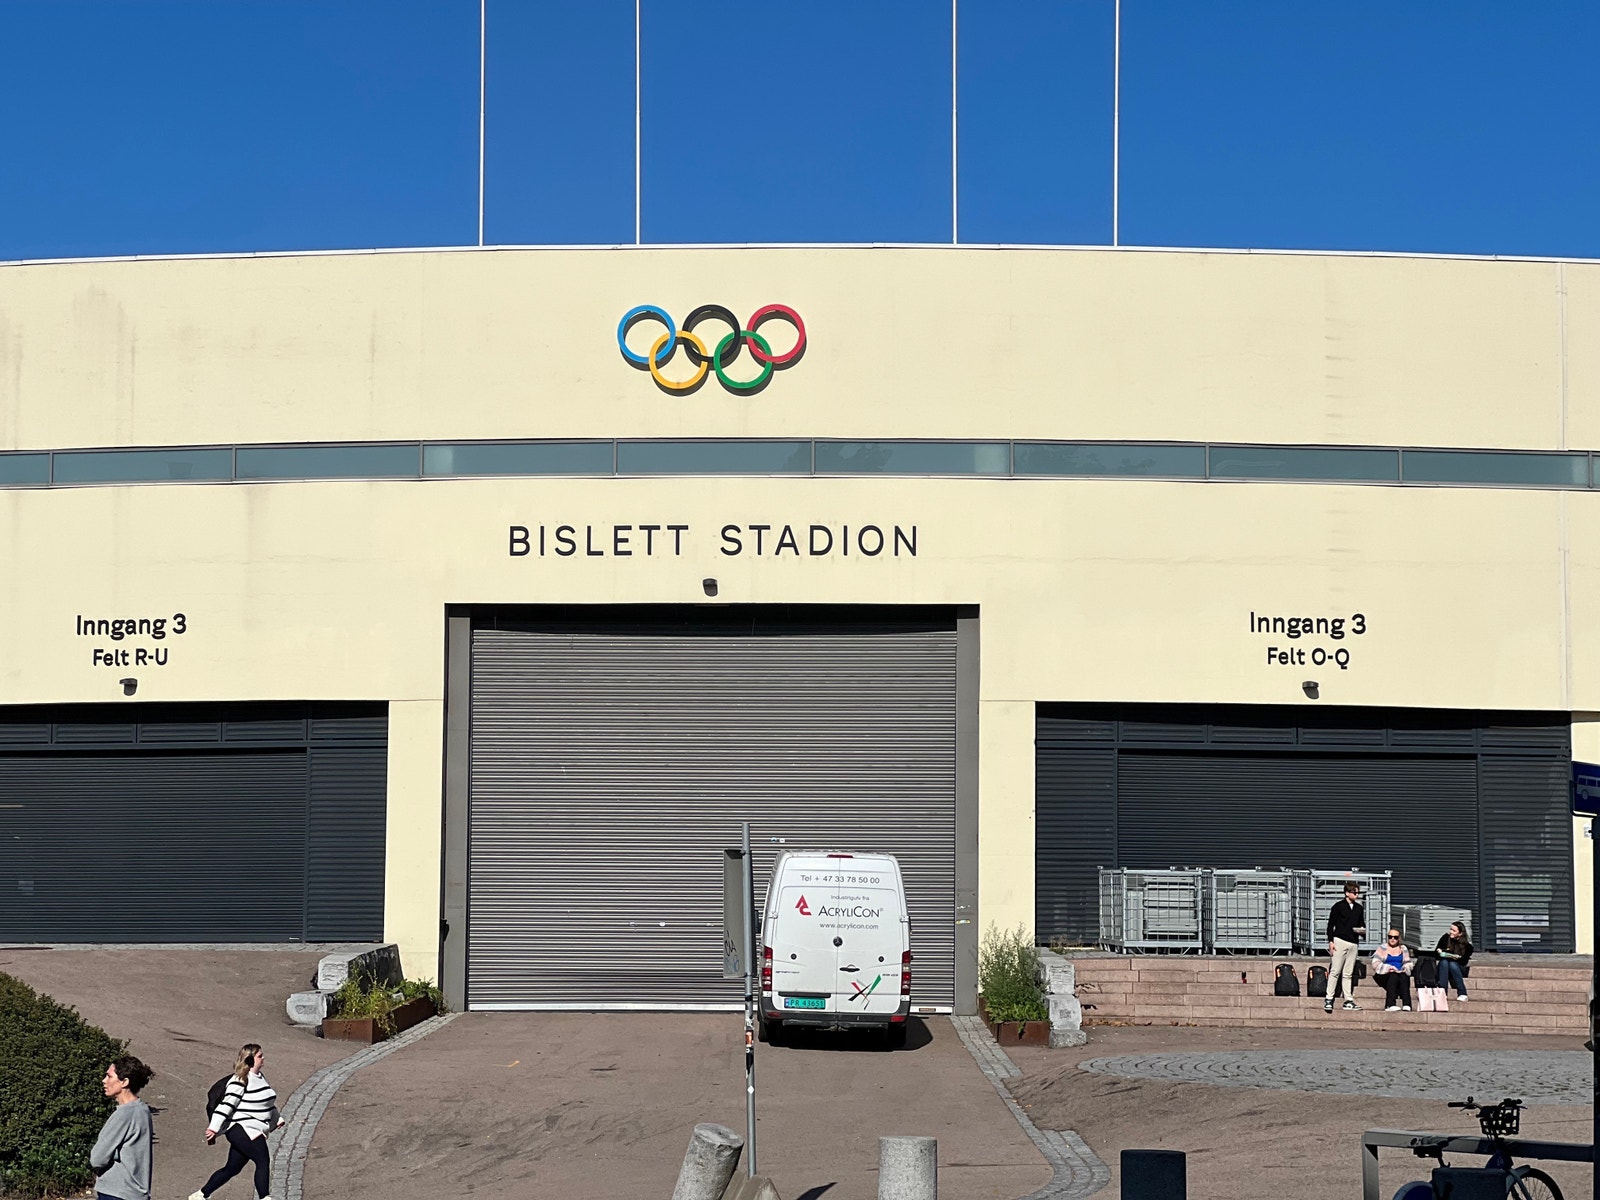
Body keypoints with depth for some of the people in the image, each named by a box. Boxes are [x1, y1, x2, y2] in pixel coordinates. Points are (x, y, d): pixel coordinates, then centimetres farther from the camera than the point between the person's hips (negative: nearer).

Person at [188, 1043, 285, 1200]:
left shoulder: (260, 1077, 16)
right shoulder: (240, 1081, -13)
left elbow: (268, 1103, 29)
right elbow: (227, 1104, -18)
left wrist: (276, 1119, 30)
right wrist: (214, 1127, -21)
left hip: (253, 1131, 10)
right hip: (242, 1129, -10)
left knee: (232, 1169, 12)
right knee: (263, 1161, -19)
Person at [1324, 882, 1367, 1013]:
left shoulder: (1359, 909, 16)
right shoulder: (1338, 907, 0)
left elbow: (1362, 924, 24)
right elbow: (1330, 925, 0)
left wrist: (1363, 931, 1)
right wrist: (1331, 941, -8)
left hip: (1354, 943, 5)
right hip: (1340, 941, -5)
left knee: (1348, 973, 6)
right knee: (1335, 971, -7)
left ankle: (1348, 1000, 8)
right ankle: (1329, 1000, -7)